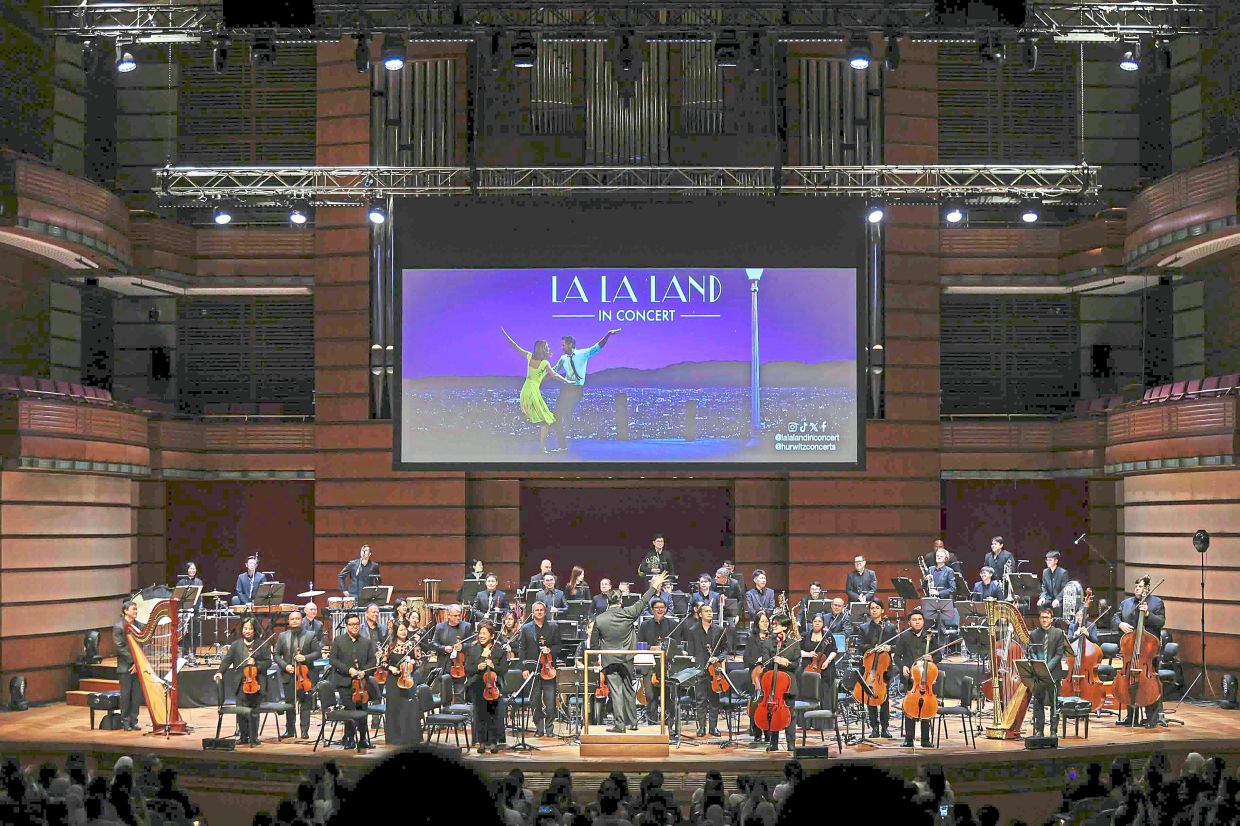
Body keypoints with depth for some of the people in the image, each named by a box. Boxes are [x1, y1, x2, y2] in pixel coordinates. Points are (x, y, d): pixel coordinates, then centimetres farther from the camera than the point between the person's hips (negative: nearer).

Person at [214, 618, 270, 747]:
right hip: (241, 683, 2)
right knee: (241, 711, -2)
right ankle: (244, 736, 10)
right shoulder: (236, 645, 10)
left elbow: (268, 662, 3)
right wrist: (220, 672, -14)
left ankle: (253, 738, 8)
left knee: (254, 712, 0)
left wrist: (256, 663, -14)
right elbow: (227, 660, 1)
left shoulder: (262, 645, 4)